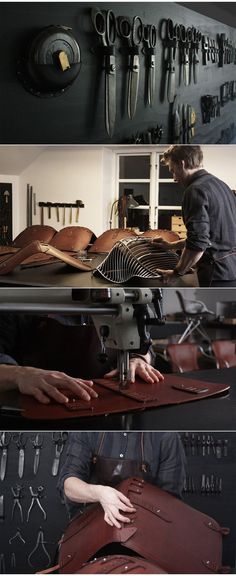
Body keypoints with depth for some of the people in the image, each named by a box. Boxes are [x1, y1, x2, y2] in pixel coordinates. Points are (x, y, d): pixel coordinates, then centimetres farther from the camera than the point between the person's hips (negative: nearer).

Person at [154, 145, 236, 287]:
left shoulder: (196, 190, -14)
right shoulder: (221, 184, 14)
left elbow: (198, 243, -21)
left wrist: (176, 273, -8)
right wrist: (173, 245, 27)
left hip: (219, 275, -9)